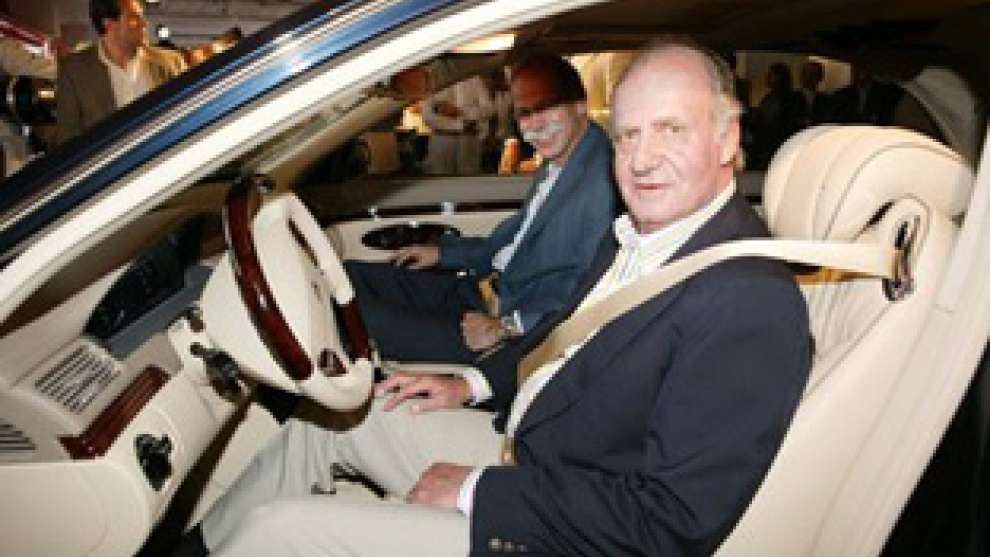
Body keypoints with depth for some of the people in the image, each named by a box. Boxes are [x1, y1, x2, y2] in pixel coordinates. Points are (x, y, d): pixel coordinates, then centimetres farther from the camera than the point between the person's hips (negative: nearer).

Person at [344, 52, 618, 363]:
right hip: (489, 290, 10)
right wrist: (443, 251, 20)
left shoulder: (602, 176, -20)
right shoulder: (555, 165, 11)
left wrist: (506, 326, -25)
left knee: (356, 317, -15)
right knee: (353, 275, 8)